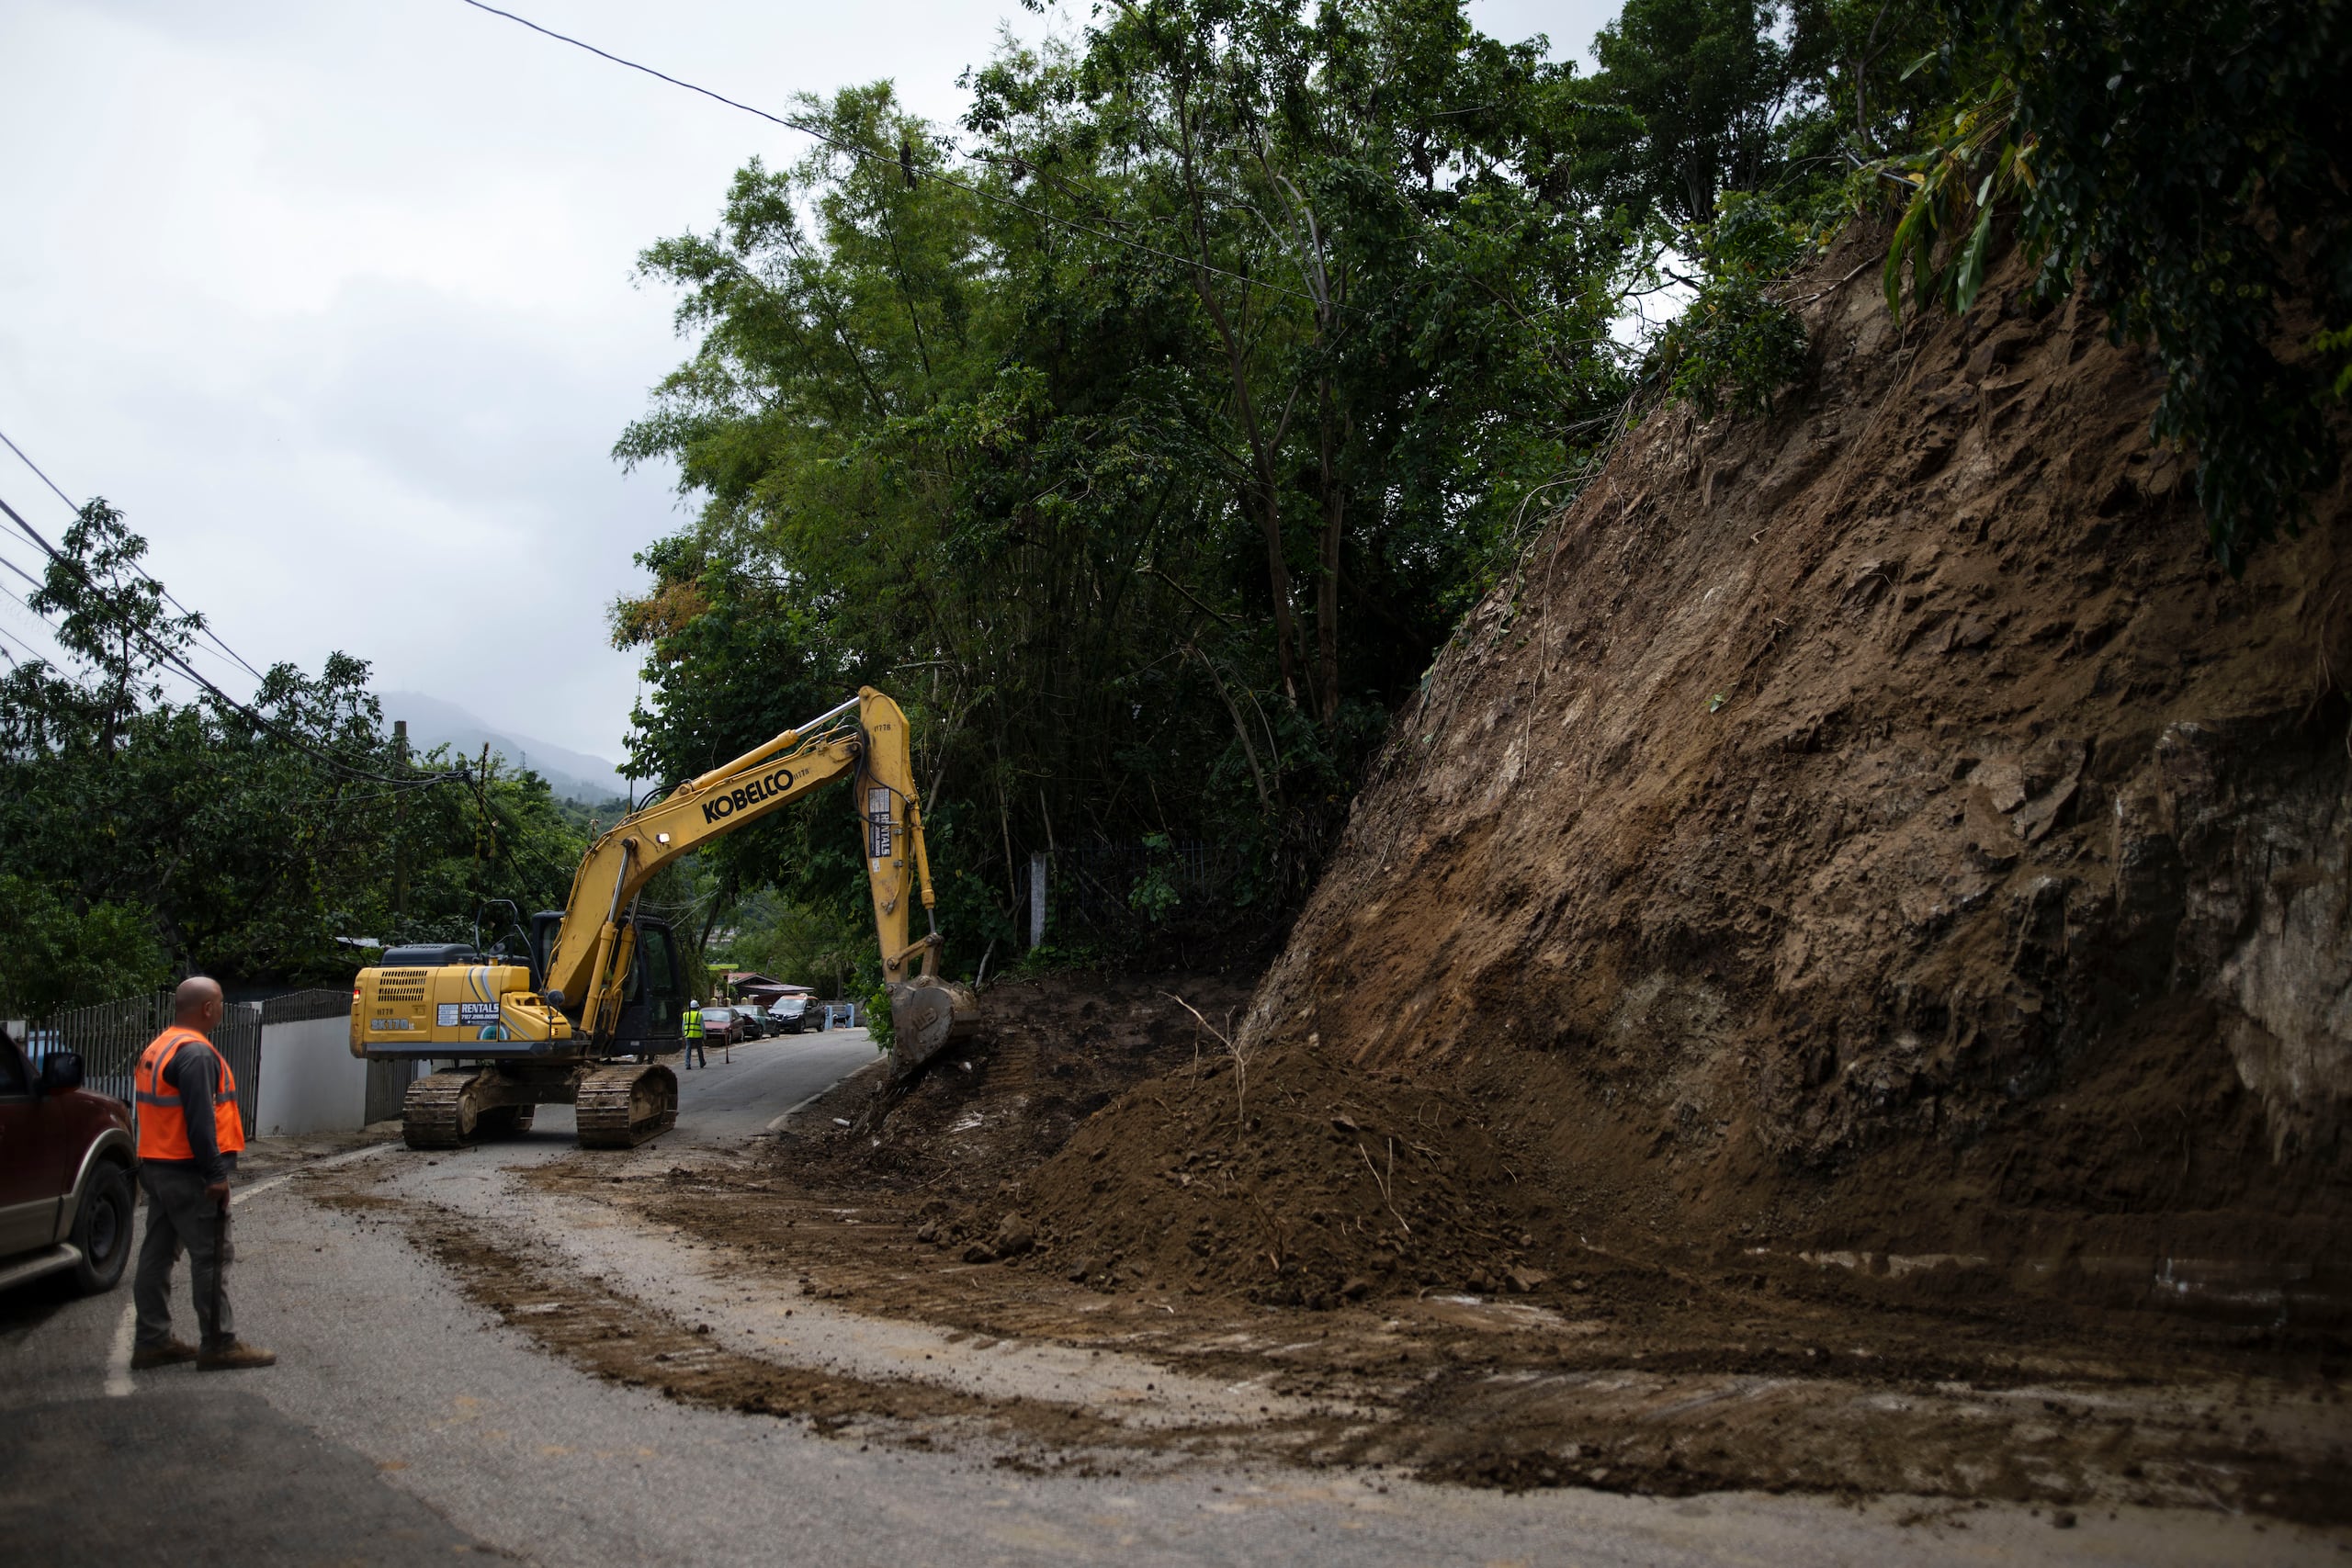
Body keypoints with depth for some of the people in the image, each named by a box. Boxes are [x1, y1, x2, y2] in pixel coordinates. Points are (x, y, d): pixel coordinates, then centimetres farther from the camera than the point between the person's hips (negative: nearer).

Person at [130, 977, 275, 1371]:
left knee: (158, 1254, 13)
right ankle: (218, 1345, -1)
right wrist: (216, 1173, -21)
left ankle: (152, 1341, 19)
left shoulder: (155, 1049, 14)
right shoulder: (195, 1053, -18)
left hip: (156, 1168, 10)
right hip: (189, 1174, -10)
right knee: (211, 1256, -4)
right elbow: (199, 1119, -23)